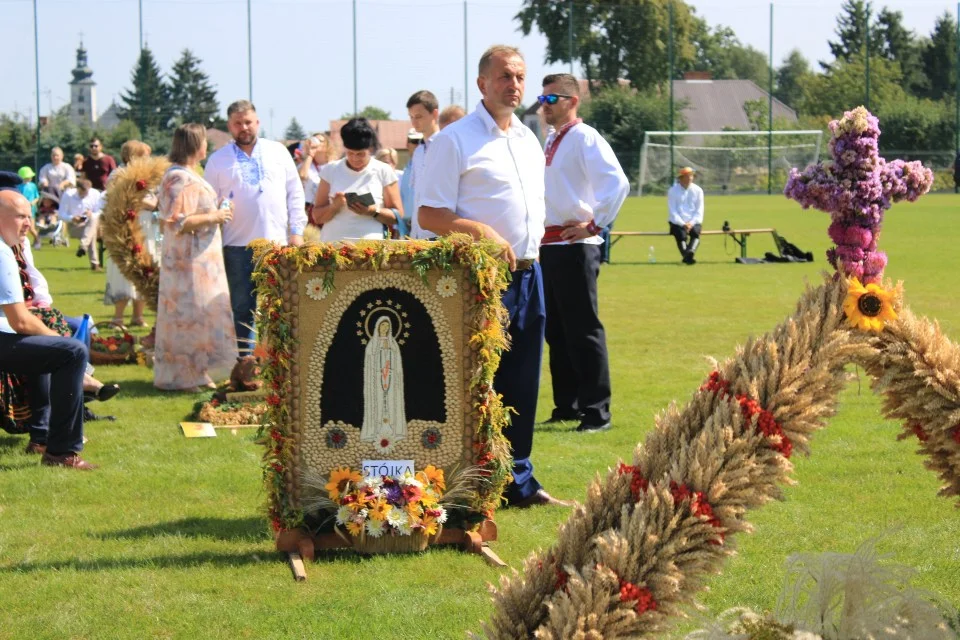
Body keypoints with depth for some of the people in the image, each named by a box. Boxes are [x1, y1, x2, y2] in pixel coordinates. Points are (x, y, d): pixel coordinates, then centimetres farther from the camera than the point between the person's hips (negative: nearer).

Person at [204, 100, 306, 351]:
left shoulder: (278, 152, 12)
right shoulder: (218, 160, 8)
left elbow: (295, 193, 12)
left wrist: (297, 231, 3)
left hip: (278, 243, 1)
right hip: (238, 247, -1)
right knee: (242, 309, 1)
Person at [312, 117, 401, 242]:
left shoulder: (384, 172, 8)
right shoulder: (331, 170, 11)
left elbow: (398, 216, 7)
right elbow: (317, 217, 12)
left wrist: (373, 212, -10)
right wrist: (334, 207, -8)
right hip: (332, 244, 1)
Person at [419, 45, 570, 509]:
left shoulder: (529, 140, 17)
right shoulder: (455, 140, -7)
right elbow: (429, 214, -11)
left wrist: (529, 248, 16)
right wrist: (482, 232, -23)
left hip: (527, 275, 7)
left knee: (522, 384, 11)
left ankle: (518, 482, 19)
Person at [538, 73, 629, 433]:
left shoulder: (584, 138, -11)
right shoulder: (551, 141, 16)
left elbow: (617, 183, -23)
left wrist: (594, 225, -19)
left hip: (575, 245, -9)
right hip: (548, 245, 9)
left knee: (582, 329, -7)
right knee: (555, 329, 14)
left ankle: (596, 412, -3)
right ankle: (567, 406, 23)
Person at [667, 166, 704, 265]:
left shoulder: (698, 190, 9)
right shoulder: (673, 191, 3)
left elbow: (699, 211, 5)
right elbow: (673, 211, -2)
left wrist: (691, 223, -12)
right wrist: (683, 224, -16)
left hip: (694, 222, 1)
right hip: (678, 222, -1)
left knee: (695, 232, -31)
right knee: (681, 235, -31)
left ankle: (689, 253, -52)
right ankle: (687, 256, -46)